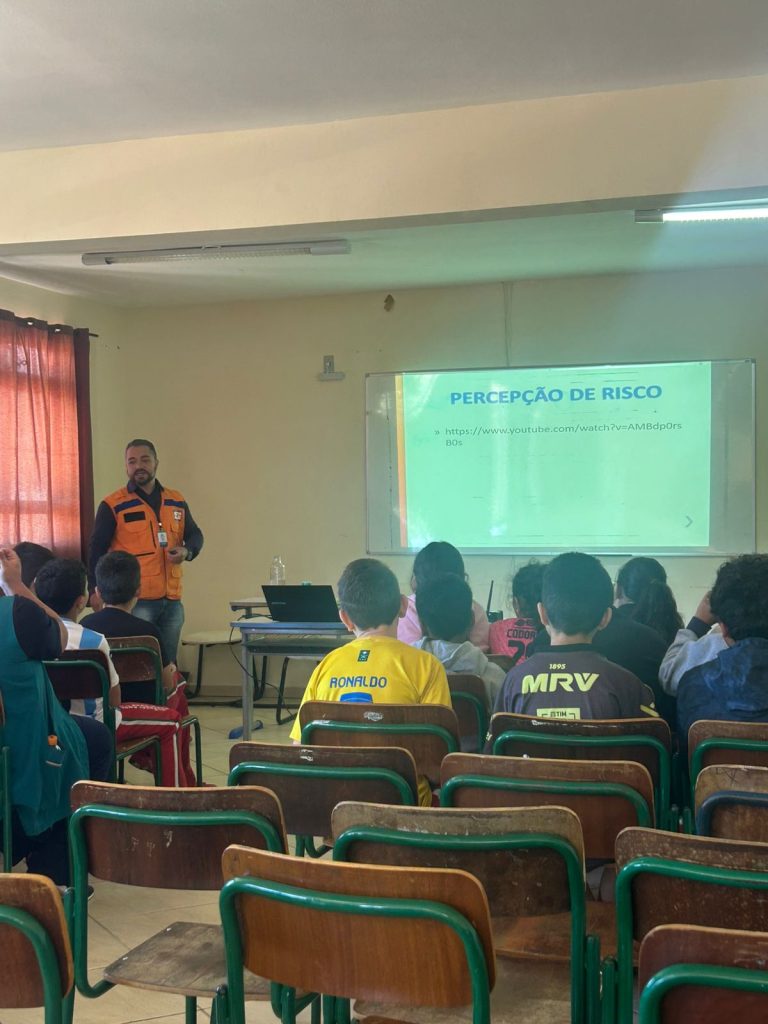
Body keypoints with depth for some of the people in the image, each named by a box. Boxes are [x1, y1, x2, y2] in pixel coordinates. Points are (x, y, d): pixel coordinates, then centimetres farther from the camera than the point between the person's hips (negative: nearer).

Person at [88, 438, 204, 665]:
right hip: (135, 600, -4)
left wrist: (186, 551, -4)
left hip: (172, 600, 5)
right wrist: (95, 590, -10)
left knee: (168, 664, 11)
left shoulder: (177, 501, 11)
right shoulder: (113, 505, -2)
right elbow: (97, 550, -2)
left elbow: (195, 535, 19)